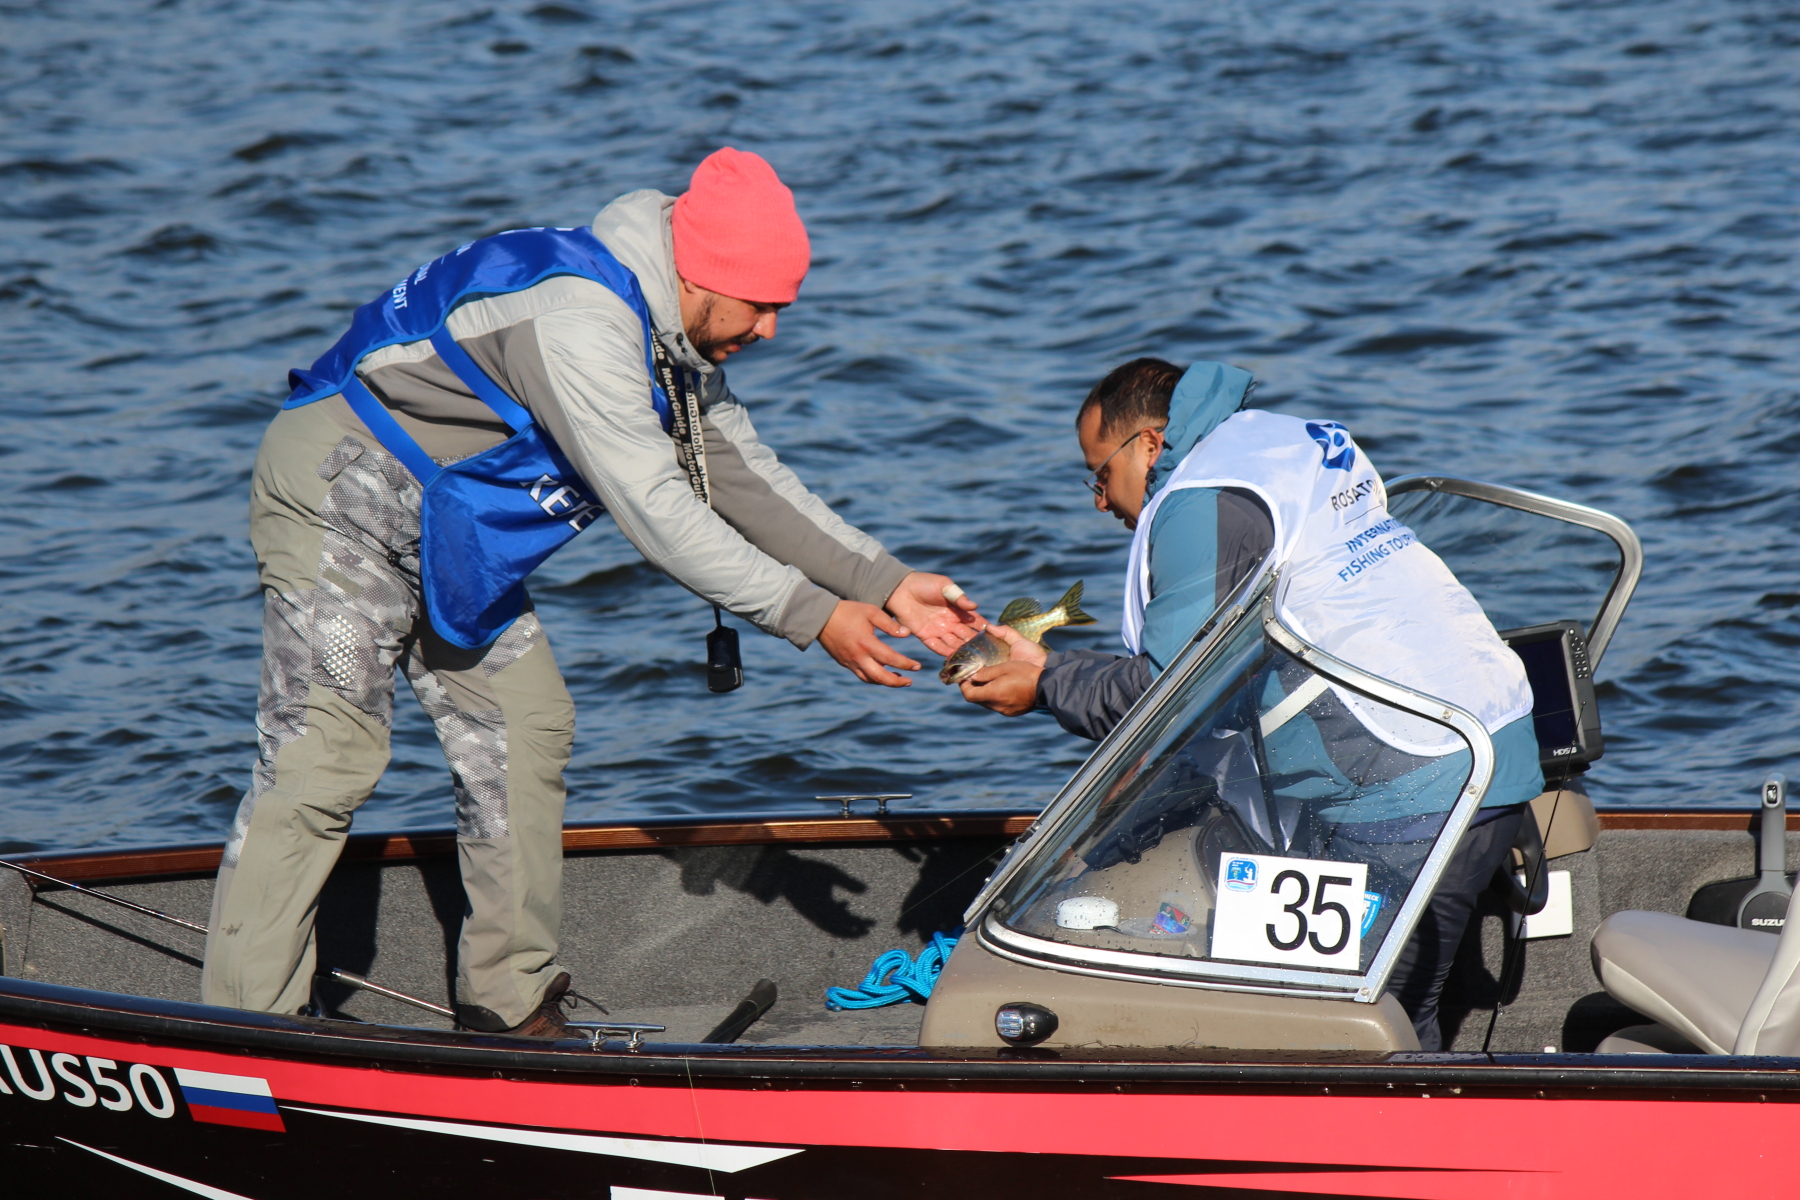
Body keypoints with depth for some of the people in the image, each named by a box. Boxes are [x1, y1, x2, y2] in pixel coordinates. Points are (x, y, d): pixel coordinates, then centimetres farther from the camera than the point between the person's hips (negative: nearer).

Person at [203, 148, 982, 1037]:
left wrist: (885, 583, 1)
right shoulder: (578, 316, -28)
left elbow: (746, 478, 10)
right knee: (320, 759, -14)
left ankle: (511, 1008, 14)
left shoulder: (672, 341, 5)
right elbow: (654, 510, -29)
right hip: (341, 495, -10)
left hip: (448, 531, 10)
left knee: (523, 731, 7)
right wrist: (813, 616, -25)